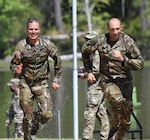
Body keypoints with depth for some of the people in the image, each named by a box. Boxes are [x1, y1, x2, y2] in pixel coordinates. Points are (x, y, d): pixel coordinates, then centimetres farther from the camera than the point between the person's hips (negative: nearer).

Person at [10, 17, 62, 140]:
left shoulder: (47, 44, -8)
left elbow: (57, 61, 6)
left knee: (46, 114, -13)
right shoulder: (21, 46, -10)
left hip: (42, 83, 0)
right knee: (27, 116, 1)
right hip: (26, 84, 0)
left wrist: (57, 80, 7)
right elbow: (13, 64, -4)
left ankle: (36, 122, 19)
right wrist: (16, 71, -27)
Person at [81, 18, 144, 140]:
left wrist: (123, 59, -21)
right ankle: (114, 128, -15)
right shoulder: (100, 41, -6)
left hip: (124, 81, 2)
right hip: (107, 80, -2)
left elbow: (140, 64, -7)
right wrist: (89, 71, 16)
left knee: (125, 121, 6)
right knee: (118, 100, -34)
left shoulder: (128, 42, -8)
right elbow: (85, 50, 15)